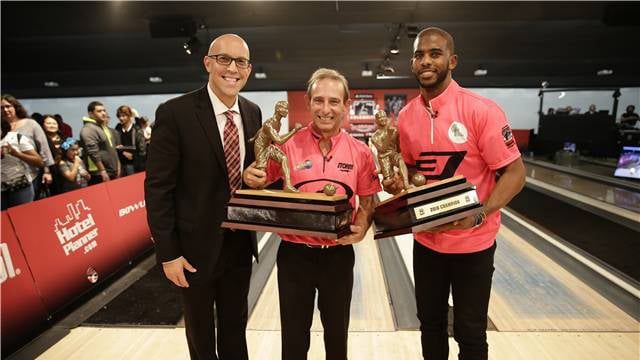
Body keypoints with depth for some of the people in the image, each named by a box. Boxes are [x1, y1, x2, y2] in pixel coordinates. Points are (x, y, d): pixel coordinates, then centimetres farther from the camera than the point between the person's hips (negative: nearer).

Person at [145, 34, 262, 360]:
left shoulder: (253, 113, 1)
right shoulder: (175, 113, -16)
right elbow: (157, 188, -14)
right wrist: (167, 253, -13)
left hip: (240, 243, 5)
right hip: (197, 246, -4)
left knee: (235, 327, 24)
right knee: (200, 332, 20)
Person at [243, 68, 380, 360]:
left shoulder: (360, 152, -4)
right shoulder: (287, 146, -8)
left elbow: (367, 202, 5)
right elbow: (265, 190, 3)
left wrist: (361, 227, -14)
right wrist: (252, 180, -18)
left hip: (339, 254, 1)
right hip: (295, 253, -1)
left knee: (337, 333, 22)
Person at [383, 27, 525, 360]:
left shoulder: (481, 110, -16)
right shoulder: (406, 116, -1)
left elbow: (514, 173, -14)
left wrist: (479, 215, -27)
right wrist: (397, 183, -9)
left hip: (472, 243, -3)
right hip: (426, 240, 4)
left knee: (469, 331, 15)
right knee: (429, 323, 21)